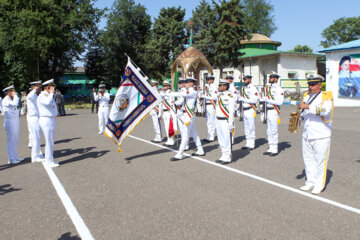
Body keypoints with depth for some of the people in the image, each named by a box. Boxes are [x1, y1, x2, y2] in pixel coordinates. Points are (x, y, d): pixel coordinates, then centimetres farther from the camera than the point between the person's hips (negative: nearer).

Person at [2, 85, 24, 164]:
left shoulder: (11, 100, 17)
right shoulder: (5, 100, -12)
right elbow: (15, 104, -27)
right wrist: (15, 96, -15)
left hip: (15, 121, 10)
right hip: (10, 122, -10)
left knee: (15, 141, 14)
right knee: (11, 141, -3)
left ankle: (15, 157, 23)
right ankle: (11, 159, 4)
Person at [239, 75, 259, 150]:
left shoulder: (253, 89, -9)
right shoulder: (244, 88, 16)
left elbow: (255, 100, -18)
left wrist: (244, 99, -17)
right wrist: (240, 98, 7)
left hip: (251, 110, -8)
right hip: (245, 110, 8)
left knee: (251, 128, -3)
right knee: (246, 128, 10)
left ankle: (252, 144, 4)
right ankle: (248, 144, 17)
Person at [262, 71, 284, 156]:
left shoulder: (279, 89, -8)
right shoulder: (267, 88, 15)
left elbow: (280, 102, -17)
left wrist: (268, 100, -20)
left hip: (274, 111, -7)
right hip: (267, 110, 7)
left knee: (274, 131, -4)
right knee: (268, 131, 10)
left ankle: (275, 149, 5)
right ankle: (270, 148, 19)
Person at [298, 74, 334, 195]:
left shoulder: (326, 97, -5)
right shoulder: (306, 96, 15)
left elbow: (325, 110, -25)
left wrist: (308, 106, -28)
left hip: (321, 136, -6)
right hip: (306, 135, 6)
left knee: (320, 160, -2)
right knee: (308, 159, 11)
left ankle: (319, 185, 9)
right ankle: (310, 182, 22)